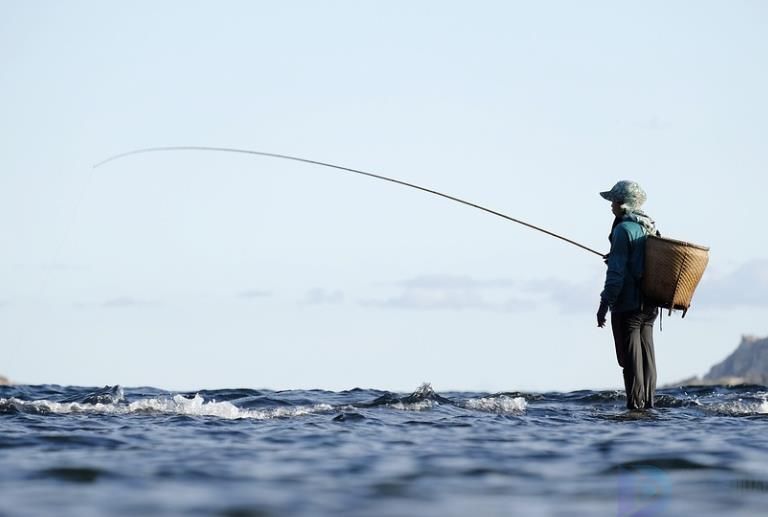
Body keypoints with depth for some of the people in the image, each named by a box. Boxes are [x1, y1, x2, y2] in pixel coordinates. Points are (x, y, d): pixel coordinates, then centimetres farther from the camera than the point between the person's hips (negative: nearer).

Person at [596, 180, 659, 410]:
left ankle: (635, 405, -6)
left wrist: (605, 303, -14)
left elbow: (616, 272, -17)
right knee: (647, 355, 10)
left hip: (628, 304, -8)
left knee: (631, 357, -5)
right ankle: (648, 403, 12)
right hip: (649, 305, 8)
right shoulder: (651, 228, 13)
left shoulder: (624, 229, -13)